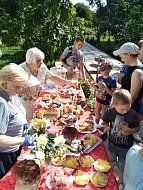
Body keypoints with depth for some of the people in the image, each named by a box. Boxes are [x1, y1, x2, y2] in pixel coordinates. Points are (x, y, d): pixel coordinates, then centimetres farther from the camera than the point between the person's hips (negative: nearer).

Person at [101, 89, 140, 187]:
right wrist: (109, 127, -21)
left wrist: (130, 131, -27)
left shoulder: (133, 114, -24)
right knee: (112, 162, 31)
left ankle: (120, 182, 50)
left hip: (126, 146, -2)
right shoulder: (110, 112, -21)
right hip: (112, 143, 2)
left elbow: (137, 127, -8)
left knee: (122, 167, 20)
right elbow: (104, 123, -2)